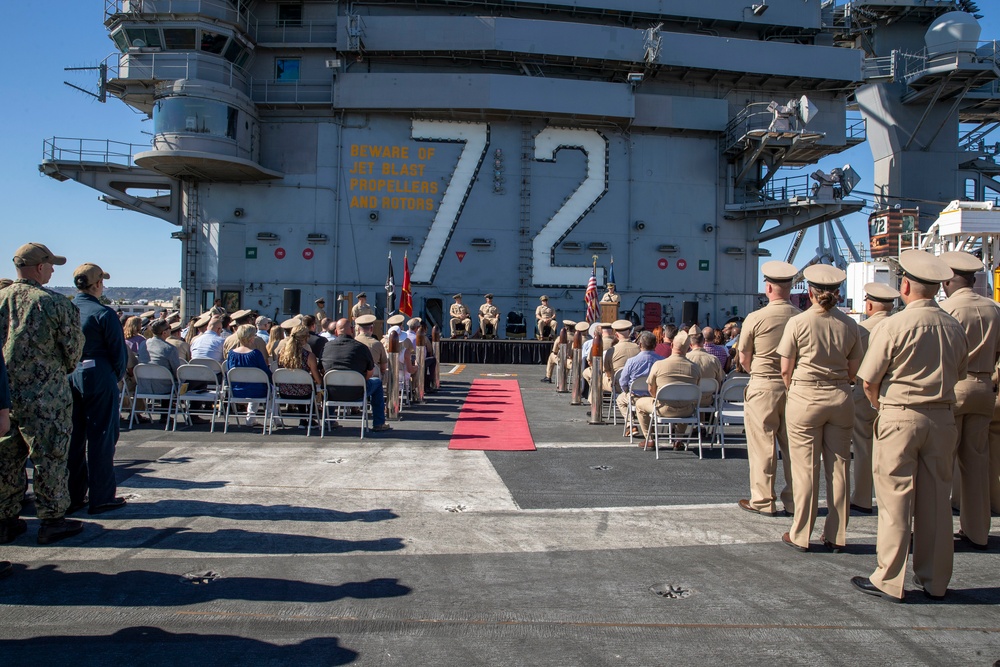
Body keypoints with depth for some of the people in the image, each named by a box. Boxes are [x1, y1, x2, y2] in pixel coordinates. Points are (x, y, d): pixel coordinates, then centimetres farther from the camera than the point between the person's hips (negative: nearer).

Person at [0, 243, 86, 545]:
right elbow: (73, 348, -5)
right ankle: (53, 520, 12)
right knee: (49, 457, 4)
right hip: (45, 396, -5)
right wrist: (64, 370, 15)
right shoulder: (56, 303, -12)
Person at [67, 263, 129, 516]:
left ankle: (72, 497, 20)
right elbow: (118, 352, -10)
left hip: (69, 379, 6)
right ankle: (101, 497, 6)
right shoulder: (103, 314, -13)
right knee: (100, 437, 1)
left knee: (73, 438, 13)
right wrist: (117, 376, 6)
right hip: (99, 380, -6)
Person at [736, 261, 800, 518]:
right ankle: (794, 501, 20)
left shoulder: (755, 318, -11)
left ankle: (763, 502, 12)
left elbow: (743, 359, -2)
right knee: (792, 446, 12)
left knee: (762, 446, 5)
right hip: (794, 387, 4)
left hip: (763, 388, -4)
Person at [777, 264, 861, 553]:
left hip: (805, 399, -3)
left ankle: (800, 535, 12)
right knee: (839, 467, 9)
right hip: (841, 399, 3)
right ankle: (836, 536, 17)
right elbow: (853, 370, 6)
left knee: (805, 467, 3)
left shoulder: (798, 323, -8)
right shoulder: (849, 325, 1)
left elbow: (785, 370, -5)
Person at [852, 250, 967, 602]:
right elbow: (958, 373, 13)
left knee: (895, 499, 2)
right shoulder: (955, 328, 3)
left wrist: (881, 407, 10)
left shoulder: (893, 326, -12)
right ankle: (935, 580, 23)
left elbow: (869, 382, -8)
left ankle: (889, 581, 9)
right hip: (942, 418, 5)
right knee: (936, 500, 12)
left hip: (899, 418, -5)